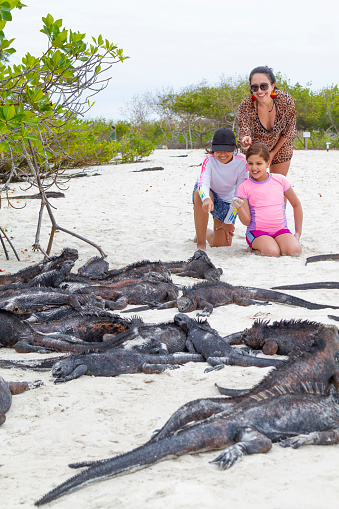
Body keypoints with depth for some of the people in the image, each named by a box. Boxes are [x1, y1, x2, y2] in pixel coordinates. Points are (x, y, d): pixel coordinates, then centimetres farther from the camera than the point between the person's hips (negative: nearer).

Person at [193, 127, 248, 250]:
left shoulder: (242, 162, -22)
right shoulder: (209, 159, -25)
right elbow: (203, 183, -41)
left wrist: (229, 222, -14)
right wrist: (206, 199, -65)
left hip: (227, 202, 2)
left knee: (222, 245, -3)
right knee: (199, 194, -41)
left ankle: (206, 232, 36)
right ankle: (200, 243, -28)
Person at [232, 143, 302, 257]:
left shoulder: (280, 180, 3)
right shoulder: (244, 187, -2)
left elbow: (296, 205, 15)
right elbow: (247, 221, -5)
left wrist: (298, 233, 12)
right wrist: (239, 207, -27)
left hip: (280, 229, 2)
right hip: (257, 231, -2)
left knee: (295, 251, -27)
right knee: (273, 252, -33)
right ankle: (256, 246, -2)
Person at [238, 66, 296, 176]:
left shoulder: (286, 100, -27)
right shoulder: (245, 107, -29)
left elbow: (287, 132, -13)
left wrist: (273, 153, -7)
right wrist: (245, 141, -54)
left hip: (280, 147, 1)